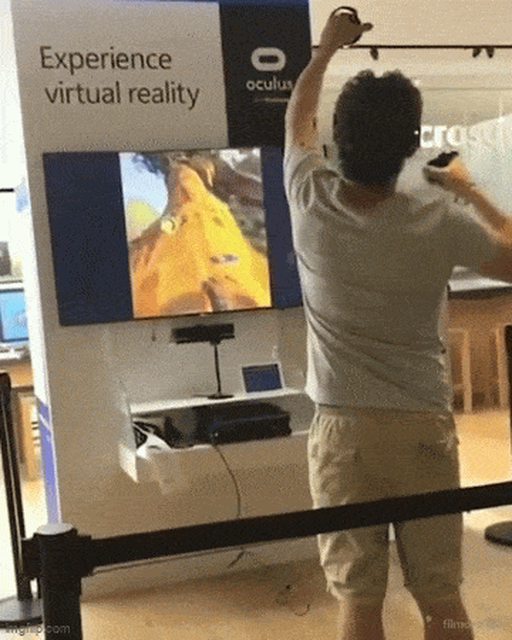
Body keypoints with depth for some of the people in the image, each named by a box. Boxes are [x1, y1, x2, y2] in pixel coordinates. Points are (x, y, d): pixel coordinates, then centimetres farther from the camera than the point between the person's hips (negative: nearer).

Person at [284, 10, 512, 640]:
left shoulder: (310, 202, -7)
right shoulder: (440, 221, -12)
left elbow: (296, 121, 15)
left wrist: (325, 49, 29)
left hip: (343, 430, 1)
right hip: (424, 429, -1)